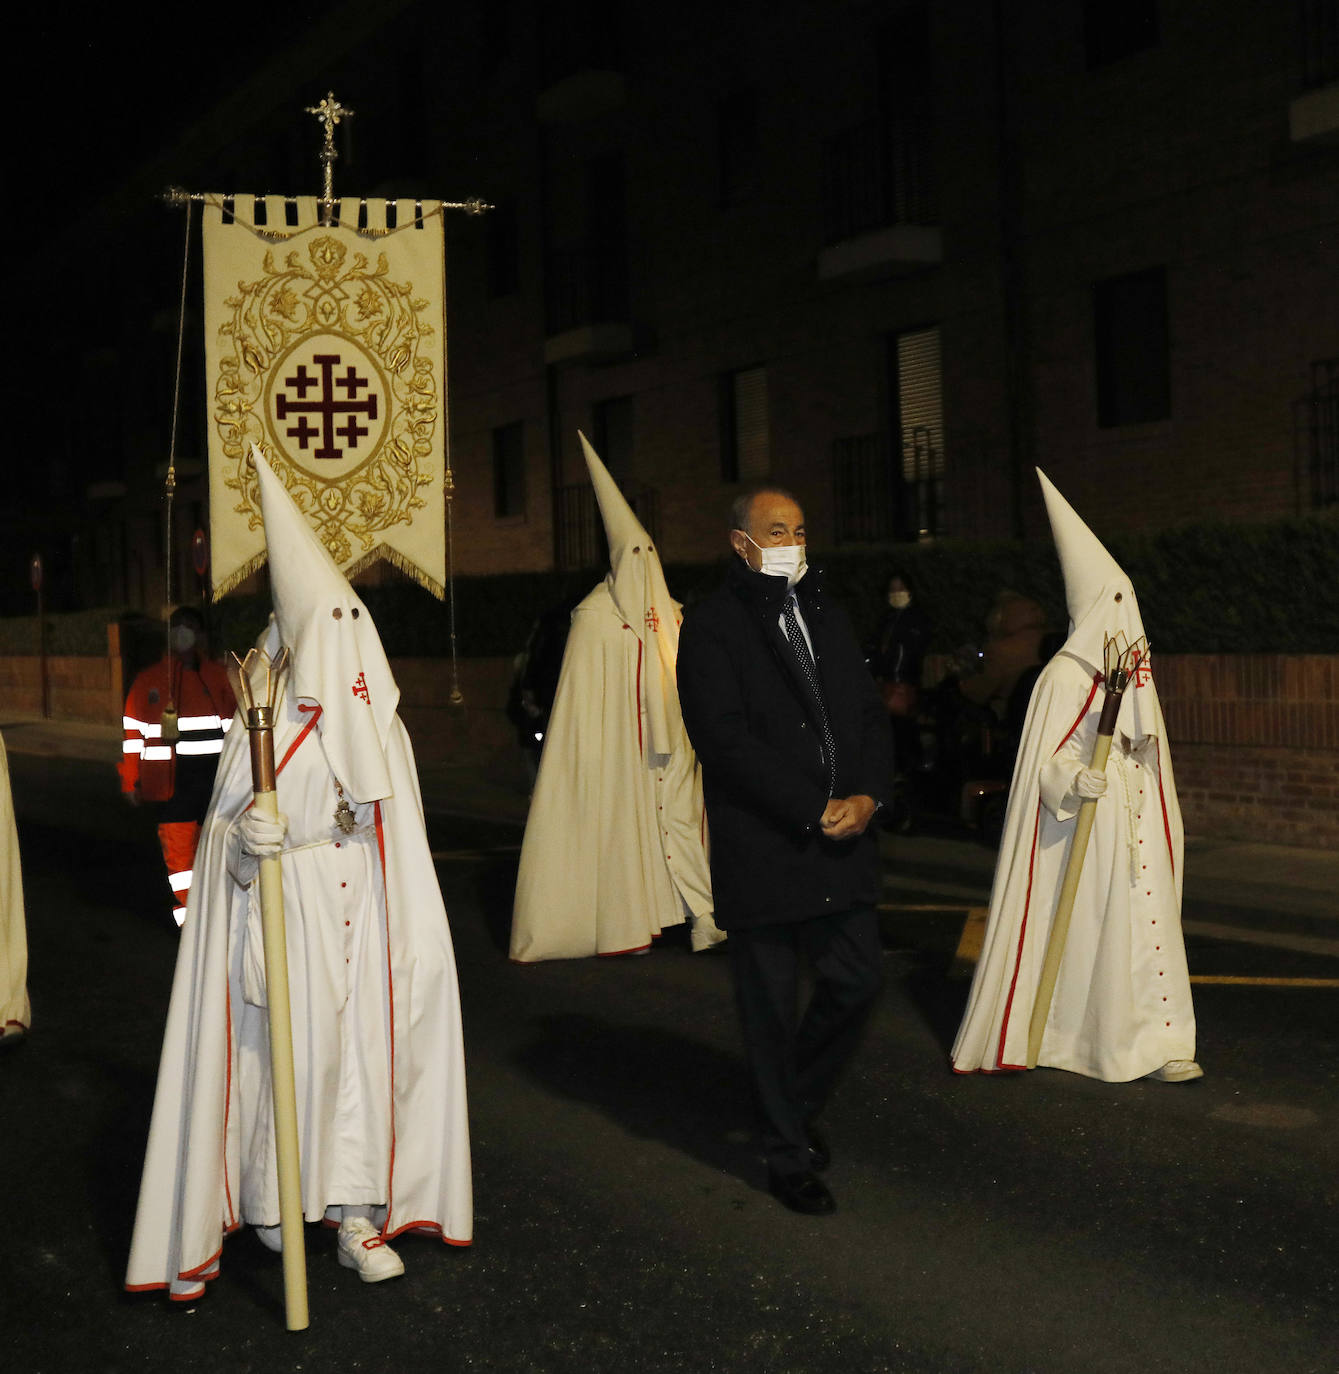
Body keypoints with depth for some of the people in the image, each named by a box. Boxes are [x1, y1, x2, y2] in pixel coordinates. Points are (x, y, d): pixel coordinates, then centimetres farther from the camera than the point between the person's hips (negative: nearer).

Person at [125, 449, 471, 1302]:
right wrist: (244, 833, -23)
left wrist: (413, 934, 4)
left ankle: (358, 1212, 6)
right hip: (285, 905, -3)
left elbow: (401, 839, 9)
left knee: (366, 1046, 0)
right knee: (289, 1046, -2)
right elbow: (223, 821, 1)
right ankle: (268, 1196, 19)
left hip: (362, 907, 3)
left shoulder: (381, 724, 10)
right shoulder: (265, 718, -1)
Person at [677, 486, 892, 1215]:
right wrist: (812, 813, -16)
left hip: (840, 845, 6)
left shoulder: (827, 616, 15)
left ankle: (796, 1101, 32)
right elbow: (725, 738, -15)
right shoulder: (712, 625, -6)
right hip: (762, 849, -6)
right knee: (772, 1009, 4)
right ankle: (789, 1154, 19)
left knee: (857, 981, 8)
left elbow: (870, 713, 13)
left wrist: (866, 796, -5)